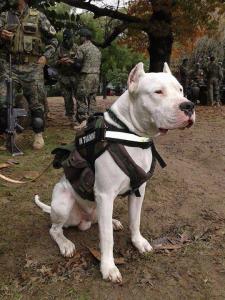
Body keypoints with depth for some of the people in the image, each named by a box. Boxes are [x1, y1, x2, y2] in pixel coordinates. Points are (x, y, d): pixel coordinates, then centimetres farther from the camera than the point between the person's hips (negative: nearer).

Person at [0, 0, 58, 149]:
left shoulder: (38, 16, 6)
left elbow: (53, 39, 9)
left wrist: (45, 56, -3)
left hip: (32, 67, -2)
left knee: (36, 103, 3)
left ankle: (39, 134, 18)